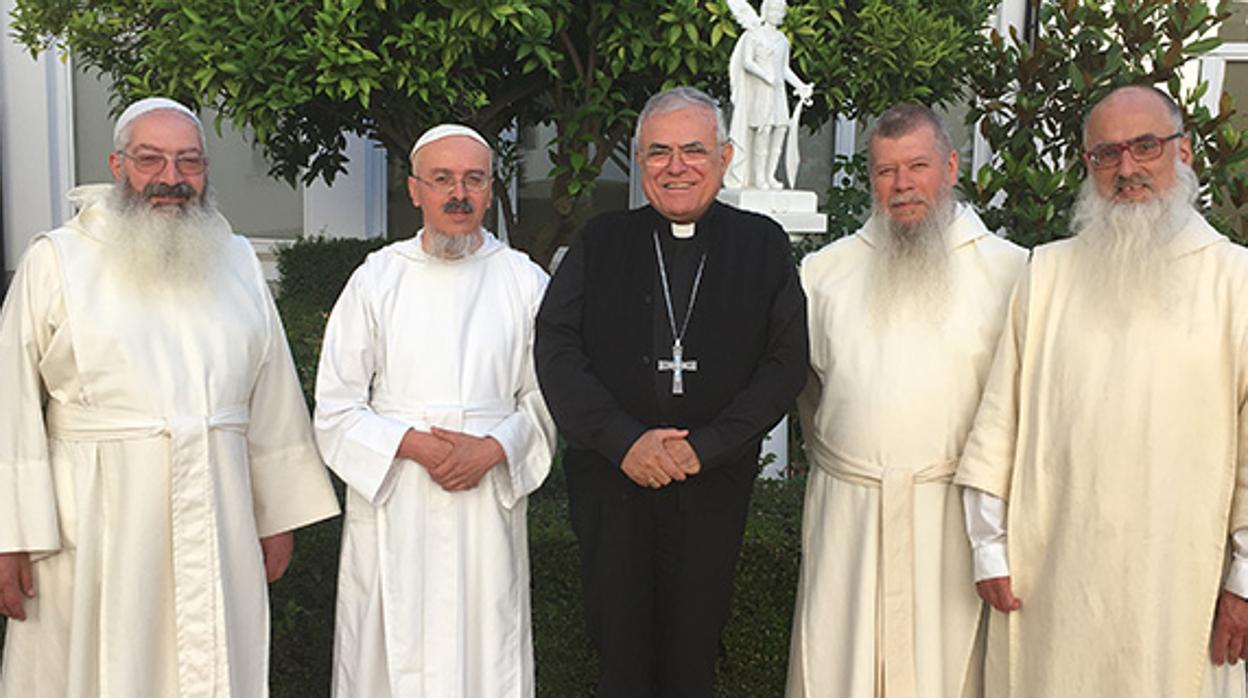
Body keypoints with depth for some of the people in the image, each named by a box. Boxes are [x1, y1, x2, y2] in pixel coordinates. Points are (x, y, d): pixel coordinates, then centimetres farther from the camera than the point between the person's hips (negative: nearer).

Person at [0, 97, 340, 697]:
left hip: (217, 524, 3)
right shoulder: (56, 260, 1)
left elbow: (271, 399, 11)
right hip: (97, 526, -2)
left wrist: (278, 515, 10)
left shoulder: (237, 261, 10)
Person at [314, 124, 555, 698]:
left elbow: (545, 399, 5)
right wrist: (414, 444, -12)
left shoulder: (525, 282, 4)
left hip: (489, 503, 1)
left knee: (485, 650, 5)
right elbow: (335, 409, 1)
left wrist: (492, 448, -12)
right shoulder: (376, 279, 2)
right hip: (392, 503, 0)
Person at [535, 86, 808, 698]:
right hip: (611, 479, 1)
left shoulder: (762, 245, 3)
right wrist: (624, 440, -14)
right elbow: (556, 348, -3)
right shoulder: (601, 242, 4)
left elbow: (786, 361, -3)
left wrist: (705, 446, -12)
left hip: (714, 486, 0)